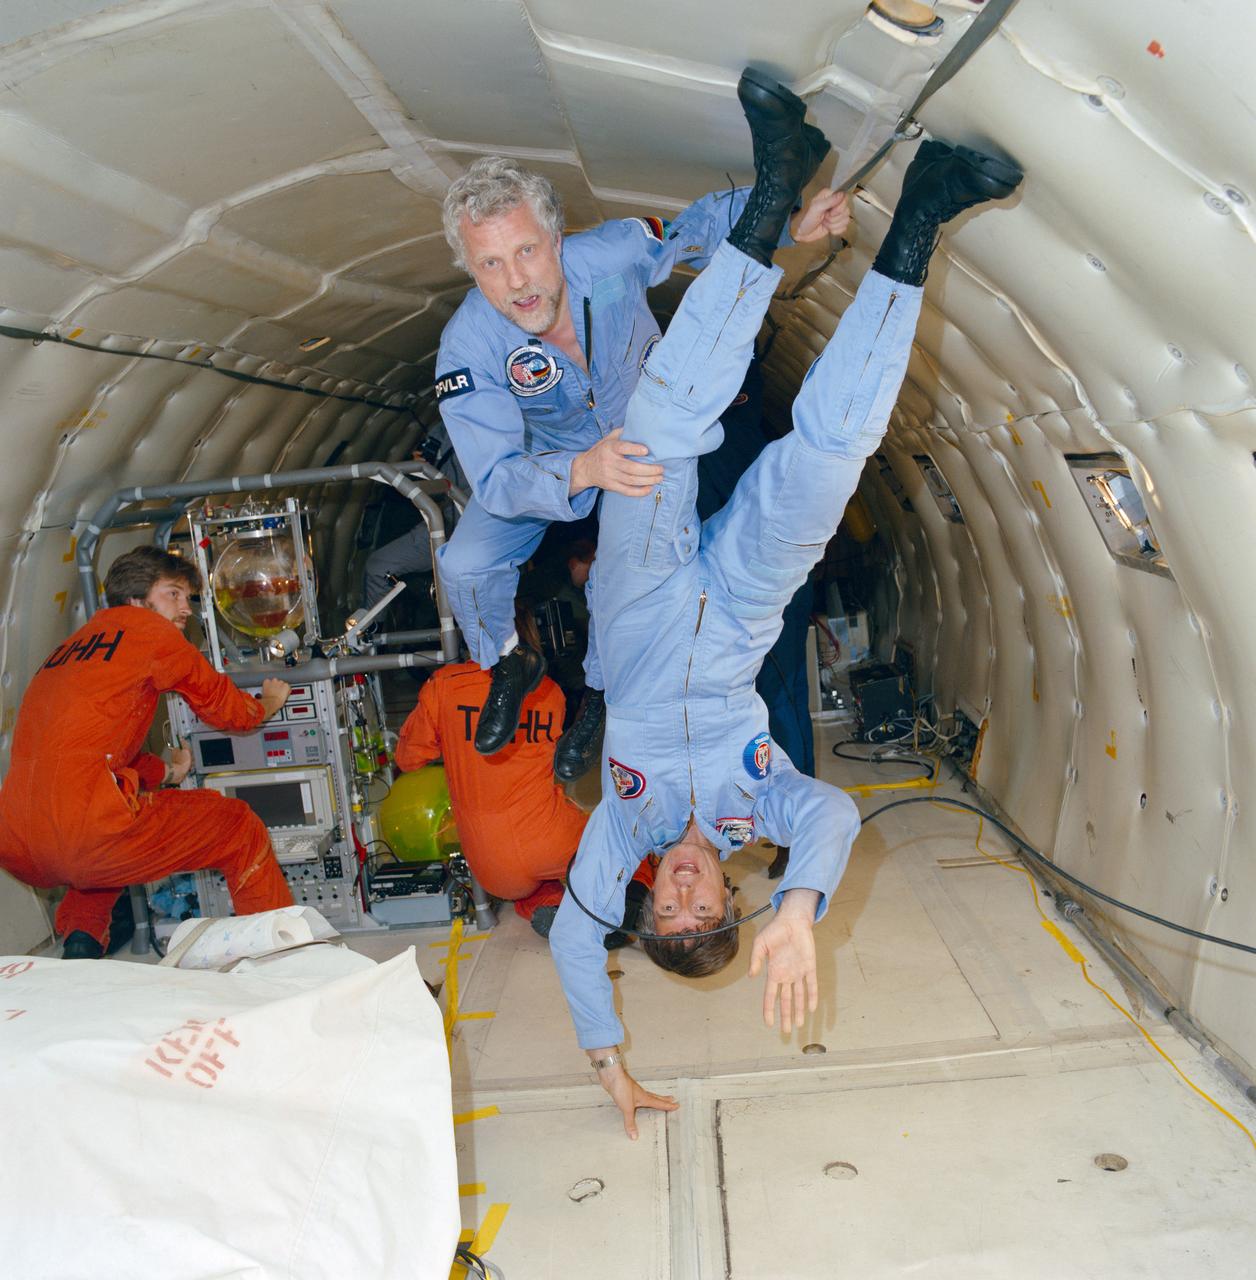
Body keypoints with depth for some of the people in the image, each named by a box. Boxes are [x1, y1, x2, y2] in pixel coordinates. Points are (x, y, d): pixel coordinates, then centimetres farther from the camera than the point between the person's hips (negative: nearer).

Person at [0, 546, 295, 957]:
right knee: (242, 828, 7)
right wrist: (269, 703, 35)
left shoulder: (71, 646, 27)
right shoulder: (146, 627, 6)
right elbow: (229, 710, 15)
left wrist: (166, 772, 46)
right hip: (88, 828, -8)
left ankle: (80, 941, 22)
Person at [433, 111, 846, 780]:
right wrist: (582, 471, -59)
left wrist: (789, 222, -27)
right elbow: (495, 476, -39)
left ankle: (599, 692, 13)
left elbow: (702, 223, -11)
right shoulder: (467, 348, -34)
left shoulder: (613, 253, -32)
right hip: (544, 455, 0)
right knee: (466, 564, -13)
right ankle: (509, 665, 21)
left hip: (643, 439, 0)